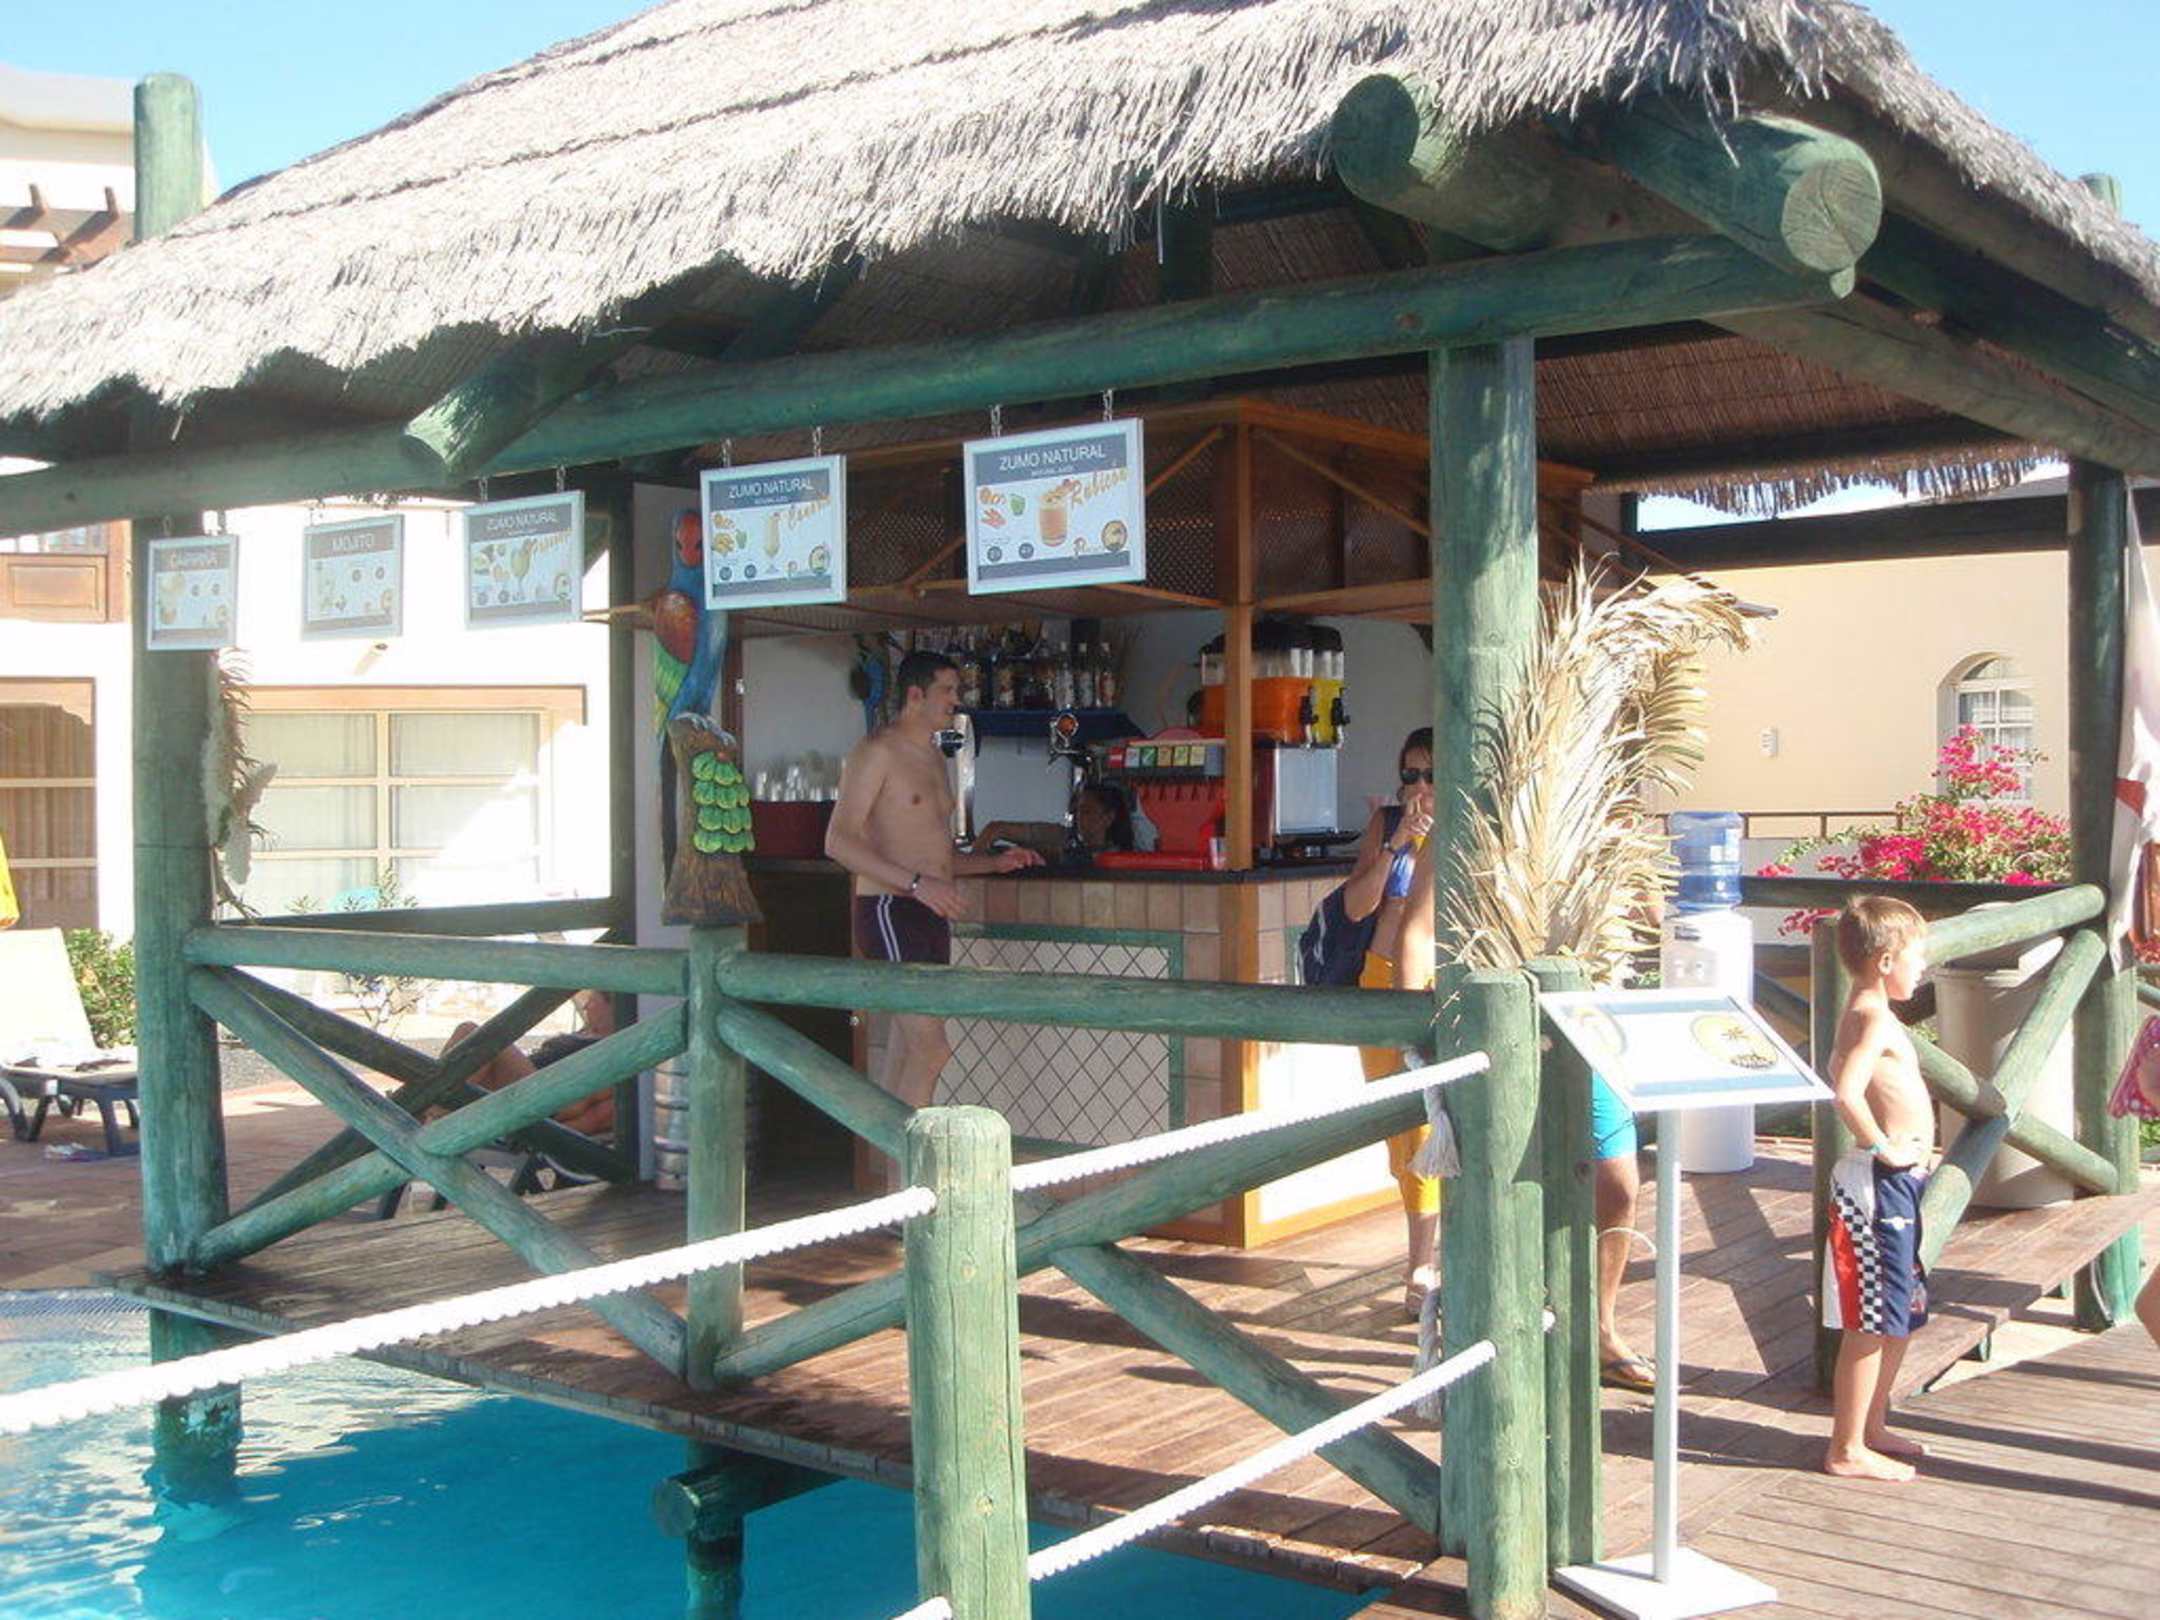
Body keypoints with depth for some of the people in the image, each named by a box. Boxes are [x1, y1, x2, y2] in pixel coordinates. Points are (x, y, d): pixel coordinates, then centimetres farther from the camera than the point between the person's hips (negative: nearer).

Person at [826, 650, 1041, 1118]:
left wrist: (993, 863, 14)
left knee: (906, 1052, 7)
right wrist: (917, 883, -23)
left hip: (931, 914, 9)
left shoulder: (935, 759, 21)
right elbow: (840, 841, -16)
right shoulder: (878, 751, -7)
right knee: (930, 1047, -16)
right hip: (890, 910, -9)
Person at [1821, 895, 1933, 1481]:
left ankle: (1872, 1428, 31)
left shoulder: (1863, 1014, 13)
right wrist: (1884, 1147, -21)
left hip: (1896, 1184, 11)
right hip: (1880, 1185, -11)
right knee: (1871, 1323, -5)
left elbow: (1840, 1074, 29)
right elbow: (1846, 1092, -33)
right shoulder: (1875, 1019, -18)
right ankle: (1847, 1450, 2)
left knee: (1901, 1315, 19)